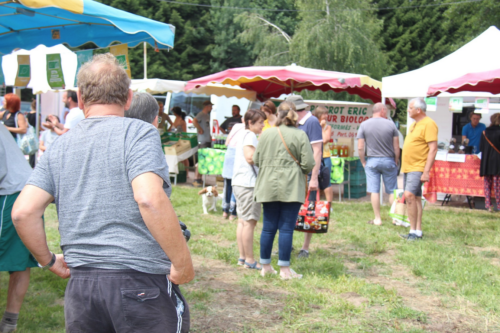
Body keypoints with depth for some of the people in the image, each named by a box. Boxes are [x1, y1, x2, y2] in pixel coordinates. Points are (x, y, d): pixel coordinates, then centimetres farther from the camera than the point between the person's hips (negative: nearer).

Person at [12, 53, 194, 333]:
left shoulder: (59, 147, 10)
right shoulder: (138, 132, -6)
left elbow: (23, 212, 2)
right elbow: (150, 199, -21)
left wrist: (48, 260, 16)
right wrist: (183, 263, -14)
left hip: (80, 285, 5)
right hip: (142, 281, -5)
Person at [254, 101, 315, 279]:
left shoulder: (266, 134, 3)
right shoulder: (300, 135, -6)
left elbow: (256, 160, 6)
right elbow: (308, 164, -10)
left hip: (268, 187, 3)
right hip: (291, 187, -3)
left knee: (269, 226, 11)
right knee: (287, 228, 1)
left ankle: (265, 266, 20)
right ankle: (285, 269, 4)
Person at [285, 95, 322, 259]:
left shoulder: (312, 122, -11)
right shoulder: (297, 124, 15)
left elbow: (317, 151, -17)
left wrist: (314, 178, -21)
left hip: (308, 175, -8)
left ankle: (305, 249, 8)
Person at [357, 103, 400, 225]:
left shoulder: (364, 125, -2)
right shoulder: (390, 124, -3)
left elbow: (360, 148, -4)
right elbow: (396, 146, -1)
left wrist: (363, 162, 7)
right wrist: (396, 161, 12)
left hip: (372, 160, 0)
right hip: (388, 160, 0)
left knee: (374, 191, 3)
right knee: (392, 191, 9)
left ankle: (377, 219, 6)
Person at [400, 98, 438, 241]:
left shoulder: (428, 124, -12)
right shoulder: (414, 124, 17)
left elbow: (433, 149, -17)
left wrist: (426, 171, -22)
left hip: (418, 168, -9)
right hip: (408, 167, 9)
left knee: (409, 195, -20)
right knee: (415, 198, 9)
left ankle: (414, 231, -14)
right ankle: (418, 232, 13)